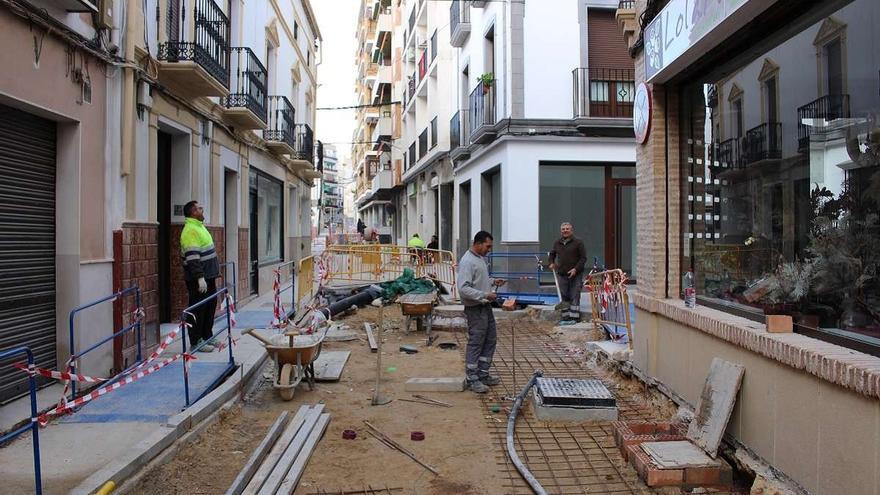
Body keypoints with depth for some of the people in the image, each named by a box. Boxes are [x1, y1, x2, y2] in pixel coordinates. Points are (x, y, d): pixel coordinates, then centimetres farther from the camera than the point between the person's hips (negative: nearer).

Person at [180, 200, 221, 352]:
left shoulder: (200, 226, 16)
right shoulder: (190, 230, -16)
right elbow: (192, 257, -23)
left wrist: (214, 272, 25)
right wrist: (200, 278, -26)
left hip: (208, 276, 10)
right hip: (197, 279, -10)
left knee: (210, 307, 16)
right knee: (198, 310, -4)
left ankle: (207, 337, 27)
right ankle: (196, 342, 3)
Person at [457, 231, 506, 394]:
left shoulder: (482, 258, 11)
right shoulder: (467, 262, -20)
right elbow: (463, 288, -27)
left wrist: (493, 281, 7)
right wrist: (485, 295, -26)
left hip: (486, 306, 10)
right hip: (475, 308, -10)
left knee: (490, 340, 15)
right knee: (475, 343, -2)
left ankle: (483, 375, 26)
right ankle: (472, 379, 9)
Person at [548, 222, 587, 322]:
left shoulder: (578, 242, -3)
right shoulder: (557, 243, 10)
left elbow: (583, 258, -5)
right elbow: (552, 254, 27)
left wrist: (576, 269, -15)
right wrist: (552, 263, 9)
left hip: (575, 274, -4)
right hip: (561, 274, 4)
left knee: (575, 296, -3)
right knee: (564, 297, 8)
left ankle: (574, 317, 2)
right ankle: (566, 317, 16)